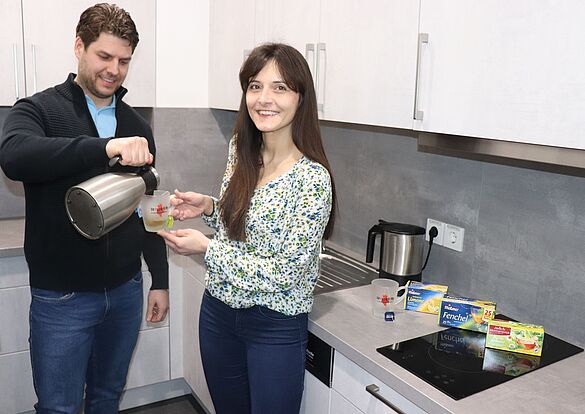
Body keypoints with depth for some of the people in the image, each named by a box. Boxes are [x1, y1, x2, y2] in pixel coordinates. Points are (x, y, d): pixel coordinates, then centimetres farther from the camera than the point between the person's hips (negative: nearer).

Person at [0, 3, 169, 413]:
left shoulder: (137, 125, 6)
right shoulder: (38, 110, -7)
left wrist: (160, 280, 8)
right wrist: (105, 147, -42)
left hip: (126, 290, 4)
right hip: (61, 297, -4)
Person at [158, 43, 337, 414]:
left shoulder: (312, 178, -23)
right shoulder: (240, 149, -2)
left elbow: (287, 273, -22)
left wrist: (206, 248, -21)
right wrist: (209, 207, -7)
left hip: (275, 326, -6)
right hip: (219, 310, 6)